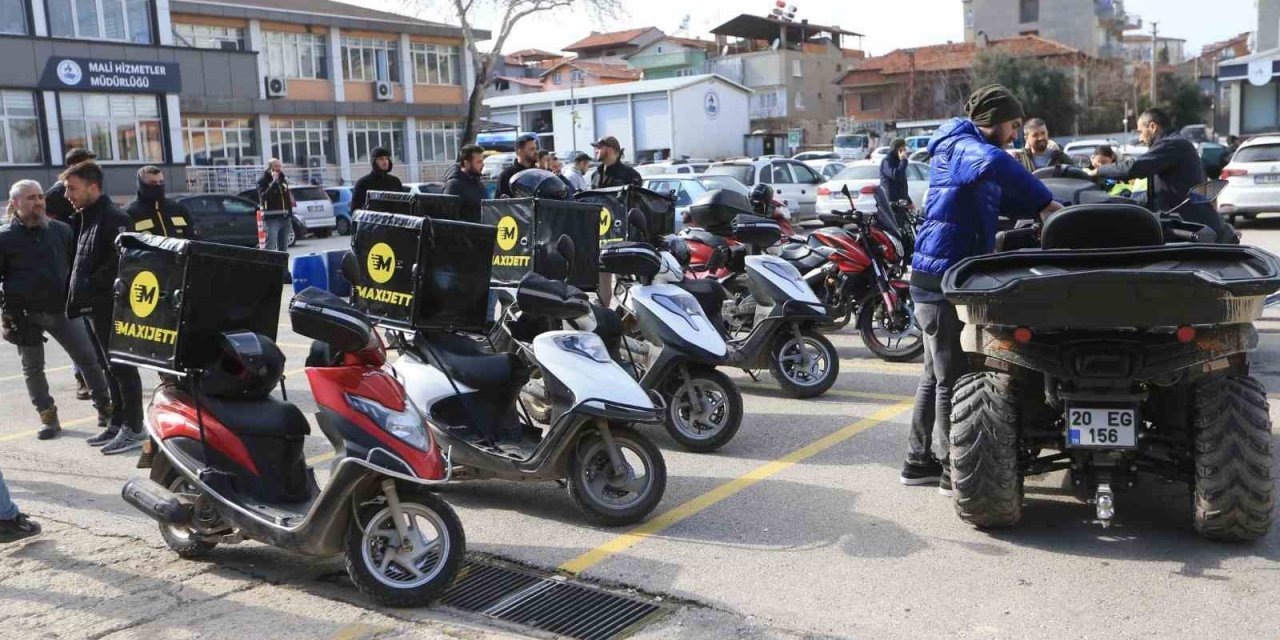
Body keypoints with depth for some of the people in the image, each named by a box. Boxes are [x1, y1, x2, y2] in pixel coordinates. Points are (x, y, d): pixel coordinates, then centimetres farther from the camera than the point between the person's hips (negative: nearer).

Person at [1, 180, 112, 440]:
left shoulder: (61, 230, 4)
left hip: (62, 309, 2)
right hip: (26, 315, -1)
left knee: (89, 359, 1)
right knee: (33, 368, 7)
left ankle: (105, 408, 11)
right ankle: (48, 417, 18)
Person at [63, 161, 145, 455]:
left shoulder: (114, 218, -13)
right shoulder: (88, 219, 18)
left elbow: (120, 261, -24)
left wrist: (92, 285, -18)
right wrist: (79, 294, 9)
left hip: (111, 306, -10)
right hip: (94, 307, 10)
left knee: (122, 367, -5)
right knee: (109, 367, 15)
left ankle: (132, 429, 0)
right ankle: (118, 423, 24)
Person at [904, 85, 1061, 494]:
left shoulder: (965, 149, 20)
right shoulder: (961, 146, -11)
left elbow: (1002, 201, 24)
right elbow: (994, 164, -35)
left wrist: (1040, 209, 7)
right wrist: (1045, 203, -30)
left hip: (942, 277, 10)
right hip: (943, 275, -10)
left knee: (937, 375, 16)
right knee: (952, 377, -4)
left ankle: (919, 462, 25)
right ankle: (955, 471, 4)